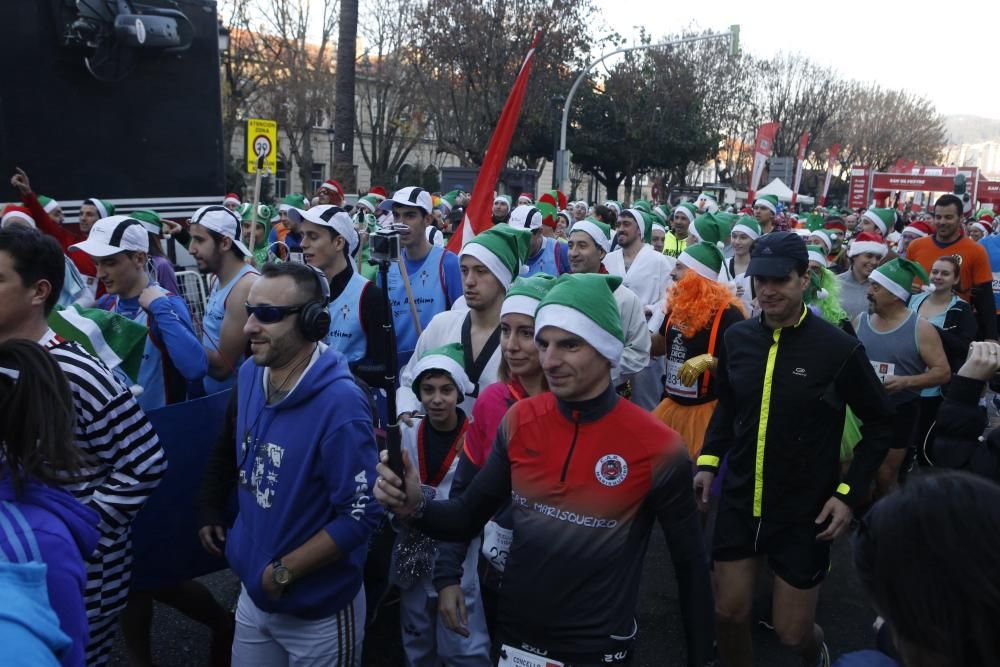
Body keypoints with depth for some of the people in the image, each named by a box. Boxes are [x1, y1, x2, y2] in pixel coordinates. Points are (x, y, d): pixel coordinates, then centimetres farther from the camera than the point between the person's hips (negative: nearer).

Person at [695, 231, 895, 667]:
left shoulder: (839, 348, -14)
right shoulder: (738, 337, -4)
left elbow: (880, 423, -2)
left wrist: (850, 492, -9)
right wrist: (709, 461, 2)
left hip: (804, 511, -3)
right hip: (738, 501, 3)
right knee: (729, 615, 10)